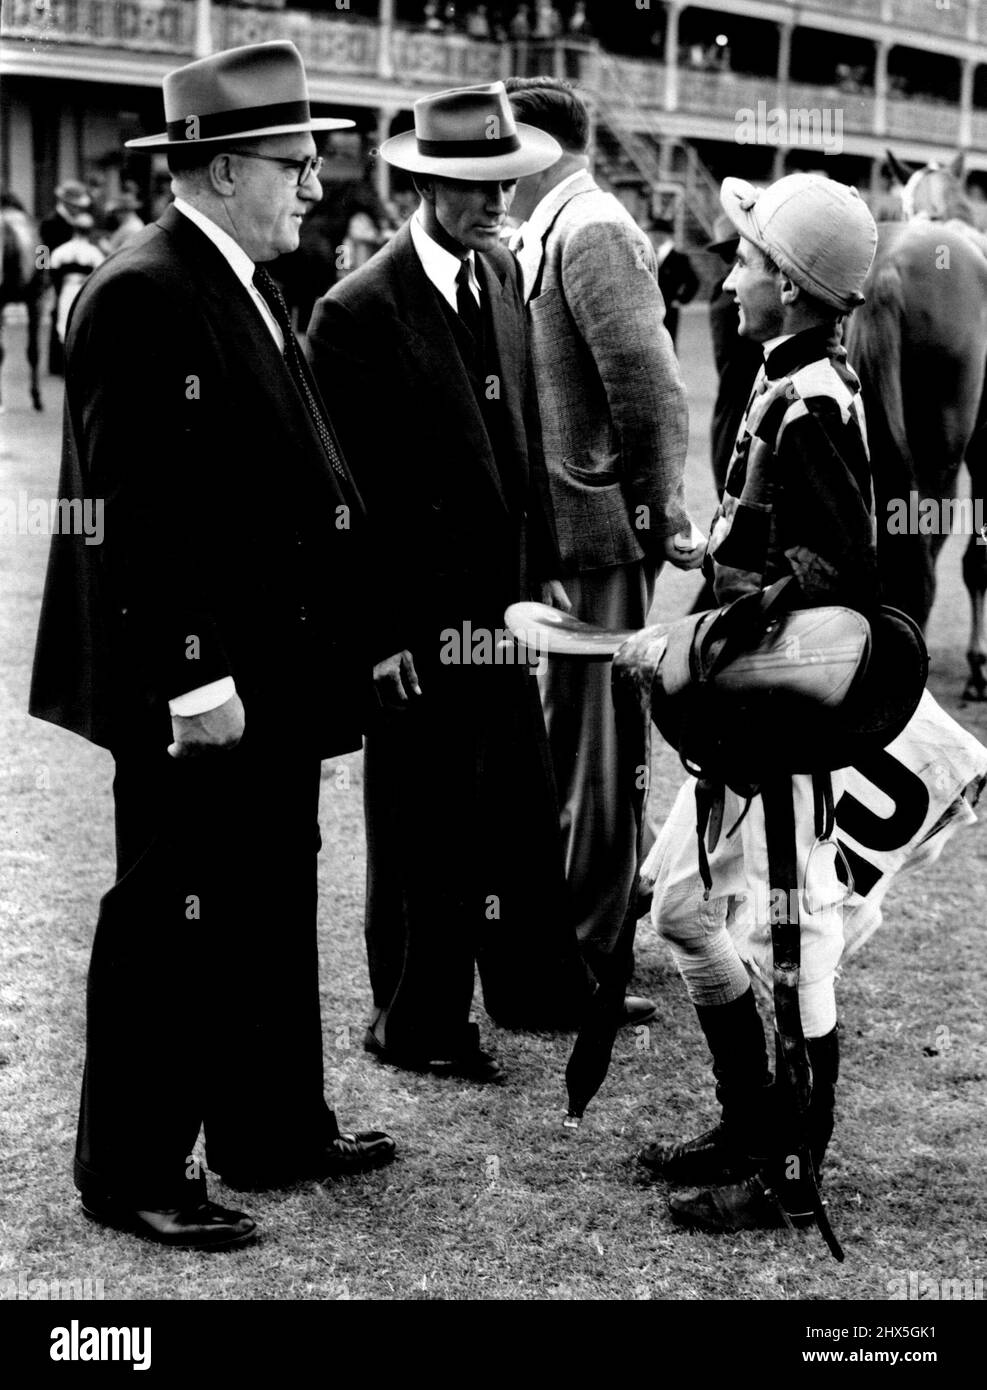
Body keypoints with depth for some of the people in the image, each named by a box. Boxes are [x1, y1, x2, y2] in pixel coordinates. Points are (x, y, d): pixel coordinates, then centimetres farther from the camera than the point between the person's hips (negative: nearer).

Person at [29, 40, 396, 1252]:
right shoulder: (142, 295, -17)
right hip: (196, 683, -10)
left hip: (267, 674, 10)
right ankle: (130, 1172, 16)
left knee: (272, 911, 18)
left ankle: (274, 1130, 32)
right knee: (170, 923, 2)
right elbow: (137, 509, -22)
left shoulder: (241, 287, 13)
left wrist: (306, 657, 13)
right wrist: (193, 677, -24)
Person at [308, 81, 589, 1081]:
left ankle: (533, 984, 33)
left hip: (501, 596, 7)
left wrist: (543, 565, 12)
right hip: (421, 614, -7)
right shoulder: (359, 312, -16)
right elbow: (351, 490, -15)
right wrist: (383, 631, -15)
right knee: (424, 828, 5)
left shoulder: (501, 273, 7)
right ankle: (416, 1022, 20)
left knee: (522, 804, 17)